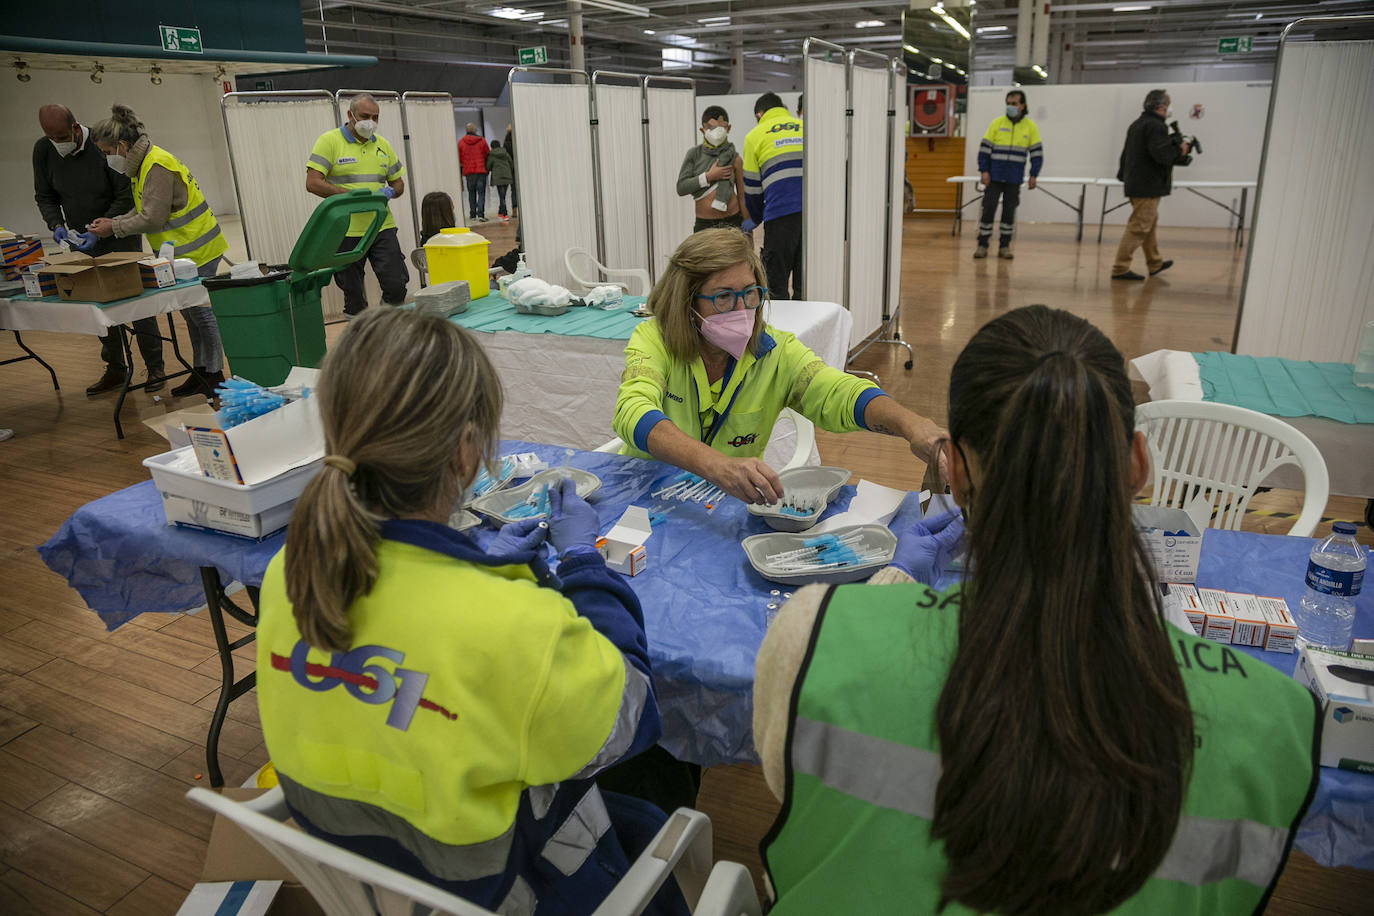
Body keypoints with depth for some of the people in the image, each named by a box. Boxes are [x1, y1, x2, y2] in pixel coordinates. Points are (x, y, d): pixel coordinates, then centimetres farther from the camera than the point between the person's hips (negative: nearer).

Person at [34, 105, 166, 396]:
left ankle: (155, 368, 3)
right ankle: (115, 369, 15)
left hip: (120, 235, -5)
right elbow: (44, 196, 9)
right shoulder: (43, 150, -2)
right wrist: (56, 224, -10)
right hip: (82, 240, 5)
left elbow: (125, 196, -15)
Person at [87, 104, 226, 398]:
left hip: (196, 249, -10)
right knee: (189, 311, 14)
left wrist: (114, 228, -10)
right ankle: (200, 373, 22)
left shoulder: (157, 167, -20)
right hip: (181, 251, 10)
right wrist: (113, 221, 6)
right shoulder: (141, 164, 12)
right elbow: (143, 209, 17)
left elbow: (152, 218, -21)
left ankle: (214, 376, 5)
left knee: (199, 309, -4)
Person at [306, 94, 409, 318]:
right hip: (346, 232, -3)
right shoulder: (329, 141, -3)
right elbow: (312, 183, -10)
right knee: (353, 295, 5)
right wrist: (351, 194, -19)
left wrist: (390, 192, -5)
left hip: (382, 228, 4)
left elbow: (398, 182, 19)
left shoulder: (382, 144, 13)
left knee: (396, 286, -4)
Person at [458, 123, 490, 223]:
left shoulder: (461, 142, 0)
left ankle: (472, 215, 12)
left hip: (468, 171, 2)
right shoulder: (481, 140, -4)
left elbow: (459, 158, 5)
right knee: (481, 193, -1)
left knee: (471, 193, 12)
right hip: (481, 170, -2)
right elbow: (488, 154, 2)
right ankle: (480, 214, -13)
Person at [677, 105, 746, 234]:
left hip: (732, 223, 0)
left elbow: (742, 196, 6)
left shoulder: (734, 158, 2)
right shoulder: (694, 154, 4)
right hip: (704, 224, 1)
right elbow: (681, 188, -3)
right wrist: (708, 177, -13)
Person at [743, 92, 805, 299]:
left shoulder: (755, 136, 10)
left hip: (781, 213, -3)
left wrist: (754, 219, 27)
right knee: (804, 284, 11)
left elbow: (752, 185, 12)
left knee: (776, 286, 5)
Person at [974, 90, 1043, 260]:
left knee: (1009, 212, 5)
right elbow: (984, 148, 0)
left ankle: (1004, 246, 13)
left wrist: (1033, 175, 0)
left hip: (1014, 180, 1)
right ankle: (982, 245, 3)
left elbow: (1037, 152, 6)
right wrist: (984, 171, -8)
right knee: (988, 209, -4)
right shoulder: (997, 123, 1)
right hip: (994, 177, -1)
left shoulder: (1030, 126, 3)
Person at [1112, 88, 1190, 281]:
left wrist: (1123, 174, 33)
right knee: (1138, 227, -9)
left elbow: (1126, 153, 23)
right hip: (1148, 185, -10)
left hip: (1134, 183, 10)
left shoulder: (1136, 124, 15)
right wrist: (1179, 151, -8)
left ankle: (1155, 263, 30)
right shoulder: (1155, 126, -15)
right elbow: (1161, 154, -25)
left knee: (1150, 222, 20)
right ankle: (1120, 269, -10)